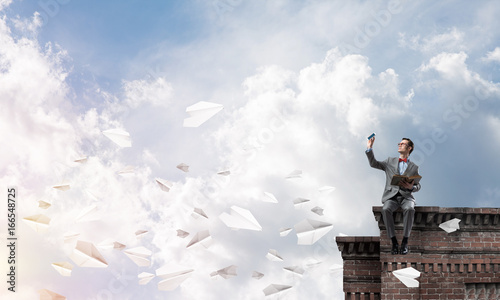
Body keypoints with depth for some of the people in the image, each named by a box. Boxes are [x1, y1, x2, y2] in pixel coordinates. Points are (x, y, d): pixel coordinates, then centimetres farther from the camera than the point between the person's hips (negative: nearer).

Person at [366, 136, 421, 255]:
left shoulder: (414, 167, 15)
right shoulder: (390, 162, 18)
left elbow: (418, 186, 13)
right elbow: (374, 164, 12)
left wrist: (411, 187, -11)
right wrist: (369, 148, 1)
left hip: (406, 196, -1)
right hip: (391, 195, 1)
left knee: (409, 209, -36)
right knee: (386, 209, -34)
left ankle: (405, 242, -31)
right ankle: (394, 241, -28)